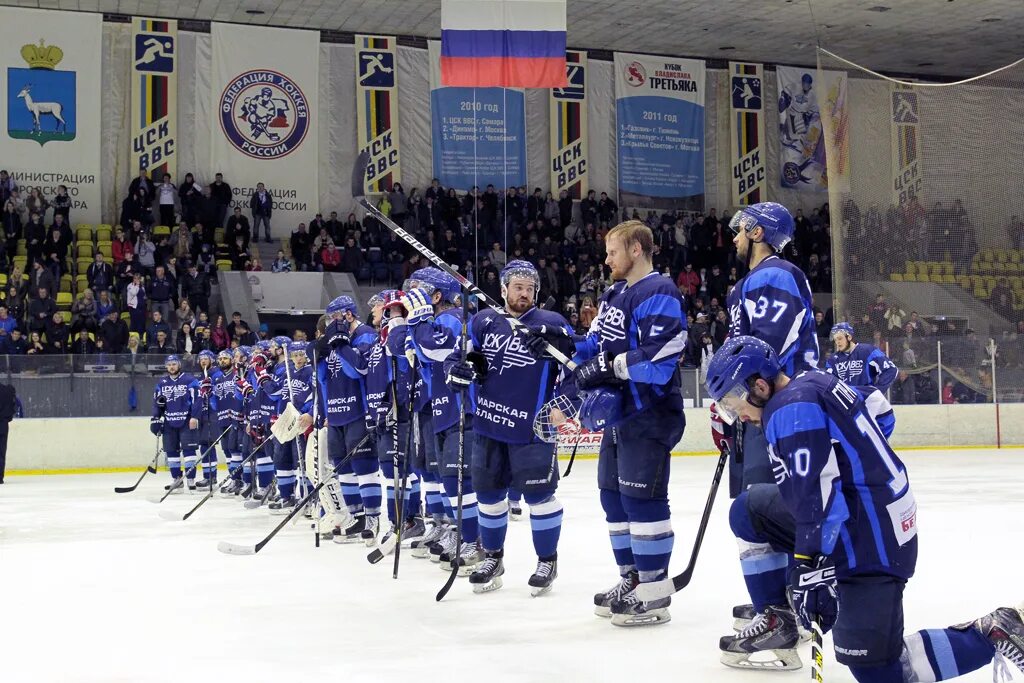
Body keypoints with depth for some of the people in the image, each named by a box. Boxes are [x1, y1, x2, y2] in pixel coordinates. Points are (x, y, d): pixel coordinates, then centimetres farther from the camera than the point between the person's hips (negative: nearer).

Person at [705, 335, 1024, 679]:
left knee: (875, 669, -8)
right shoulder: (811, 383, 11)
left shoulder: (791, 408, -18)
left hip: (870, 541, -11)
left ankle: (996, 632, -2)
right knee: (750, 509, 13)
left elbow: (818, 492, -26)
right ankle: (777, 622, 15)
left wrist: (810, 566, -26)